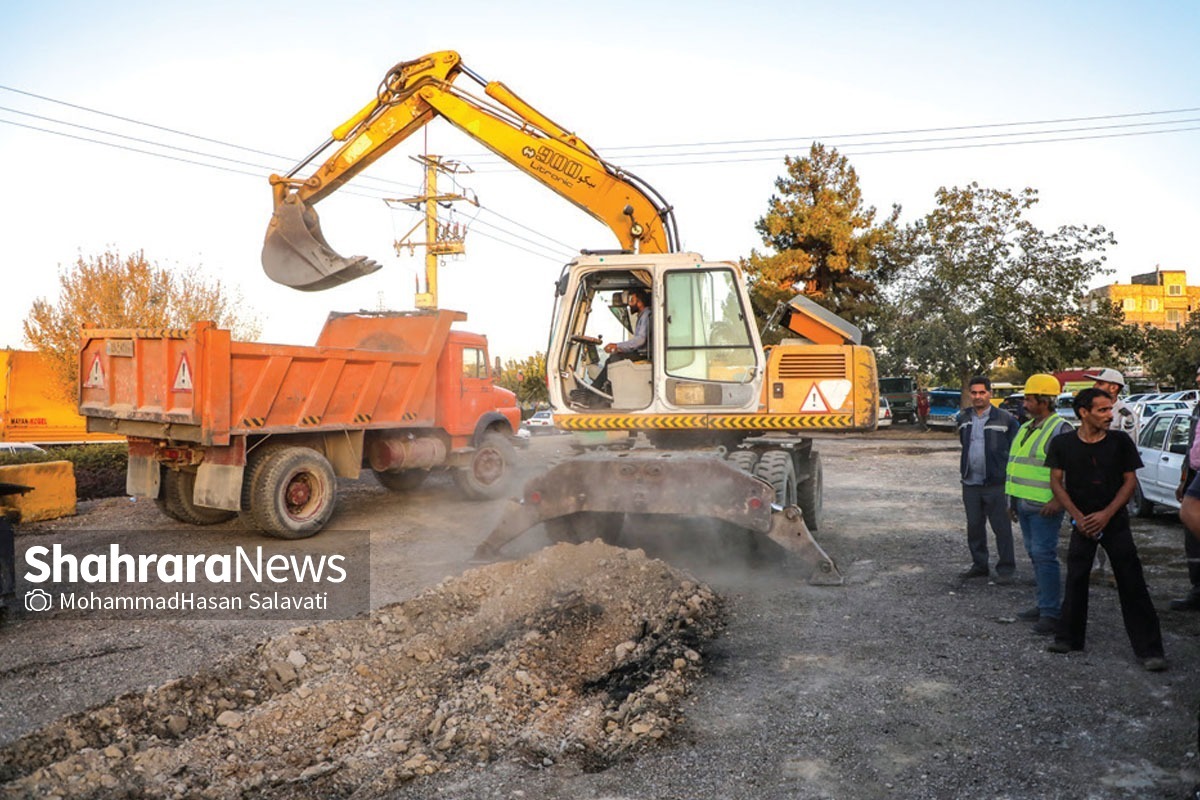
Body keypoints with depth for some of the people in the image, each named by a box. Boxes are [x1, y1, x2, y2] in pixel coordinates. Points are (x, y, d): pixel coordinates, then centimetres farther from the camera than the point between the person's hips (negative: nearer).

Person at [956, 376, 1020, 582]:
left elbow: (1015, 447, 0)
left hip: (996, 482, -5)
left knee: (1002, 528, 0)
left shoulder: (1004, 418, -5)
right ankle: (979, 565, 23)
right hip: (970, 483, 5)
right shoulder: (963, 418, 9)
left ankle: (1005, 569, 9)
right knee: (974, 527, 11)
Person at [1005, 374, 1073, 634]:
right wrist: (1013, 499, 23)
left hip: (1045, 507, -9)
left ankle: (1051, 613, -5)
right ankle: (1043, 605, 23)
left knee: (1044, 555, -9)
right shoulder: (1026, 428, 17)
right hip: (1025, 505, 9)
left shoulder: (1060, 429, -11)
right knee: (1035, 555, 13)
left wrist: (1058, 499, -23)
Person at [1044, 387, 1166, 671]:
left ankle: (1149, 649, 2)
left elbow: (1130, 480, -1)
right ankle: (1069, 638, 19)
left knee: (1132, 584, -3)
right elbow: (1056, 482, -1)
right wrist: (1078, 517, -9)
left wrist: (1106, 514, -11)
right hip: (1082, 523, 1)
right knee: (1075, 580, 5)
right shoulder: (1063, 444, -3)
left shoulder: (1120, 441, -4)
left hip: (1115, 521, -1)